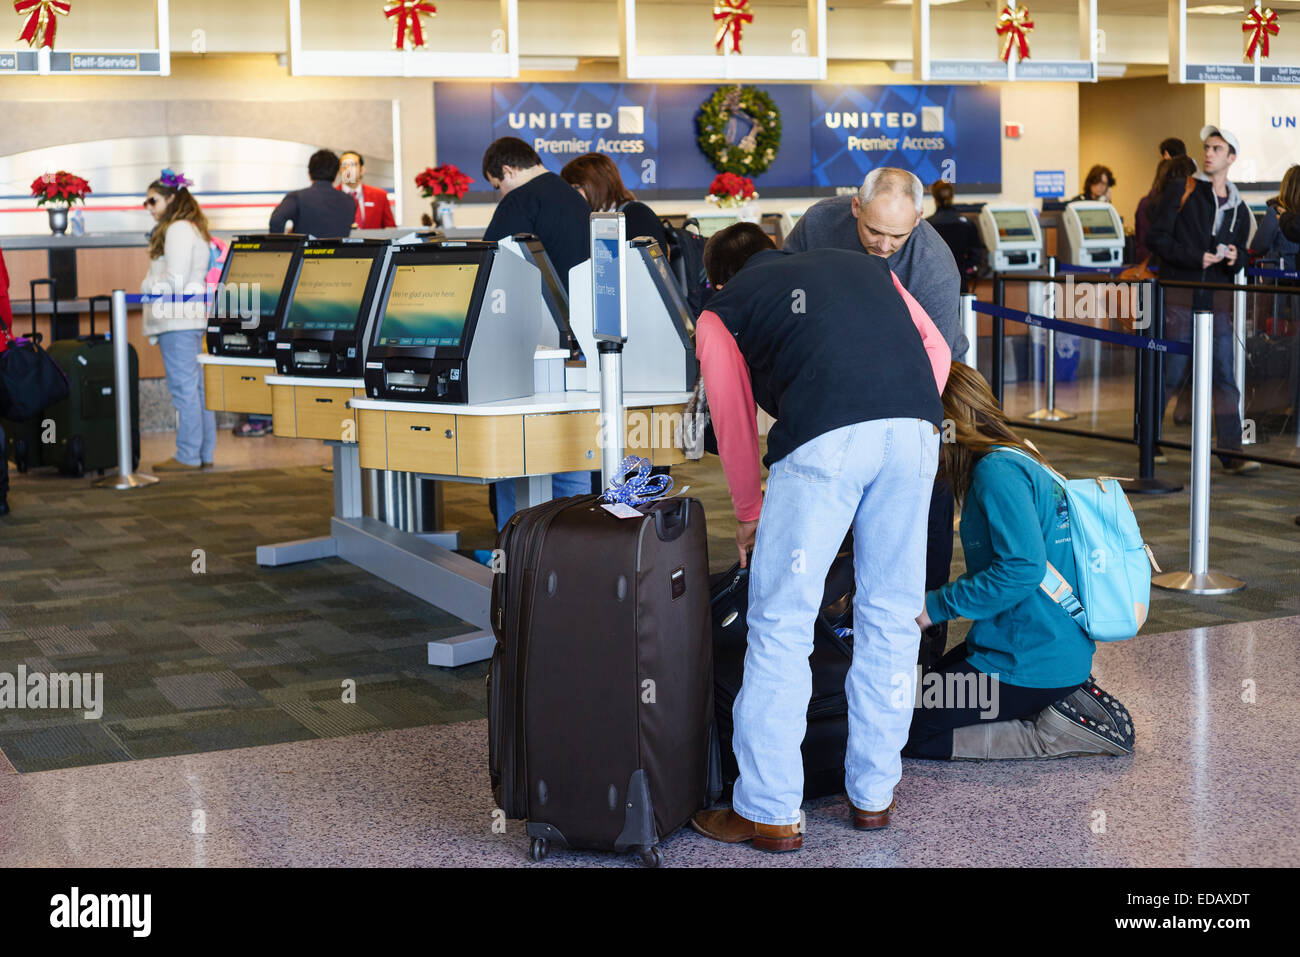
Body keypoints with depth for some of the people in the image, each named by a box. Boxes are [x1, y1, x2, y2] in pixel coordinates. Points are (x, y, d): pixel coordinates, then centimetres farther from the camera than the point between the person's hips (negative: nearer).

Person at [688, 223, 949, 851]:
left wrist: (749, 515, 36)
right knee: (890, 613, 14)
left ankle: (769, 813, 7)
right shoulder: (864, 266, 33)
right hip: (915, 429, 4)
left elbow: (734, 426, 23)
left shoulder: (721, 312, 24)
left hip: (823, 439, -4)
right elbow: (936, 350, 23)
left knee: (780, 623, 4)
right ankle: (874, 794, 22)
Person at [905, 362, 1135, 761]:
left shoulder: (998, 470, -19)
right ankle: (1071, 697, 12)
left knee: (914, 739, -4)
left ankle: (1056, 736, -8)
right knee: (933, 680, 28)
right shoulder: (1021, 457, 11)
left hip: (1030, 661, -10)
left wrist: (937, 605, -19)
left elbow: (1023, 568, -27)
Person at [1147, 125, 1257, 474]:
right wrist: (1195, 258, -14)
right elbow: (1156, 236, -5)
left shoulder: (1239, 207, 15)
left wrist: (1234, 258, -2)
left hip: (1217, 301, 4)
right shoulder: (1181, 191, 1)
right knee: (1173, 373, -1)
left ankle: (1232, 452, -1)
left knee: (1224, 377, -1)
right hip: (1181, 297, -4)